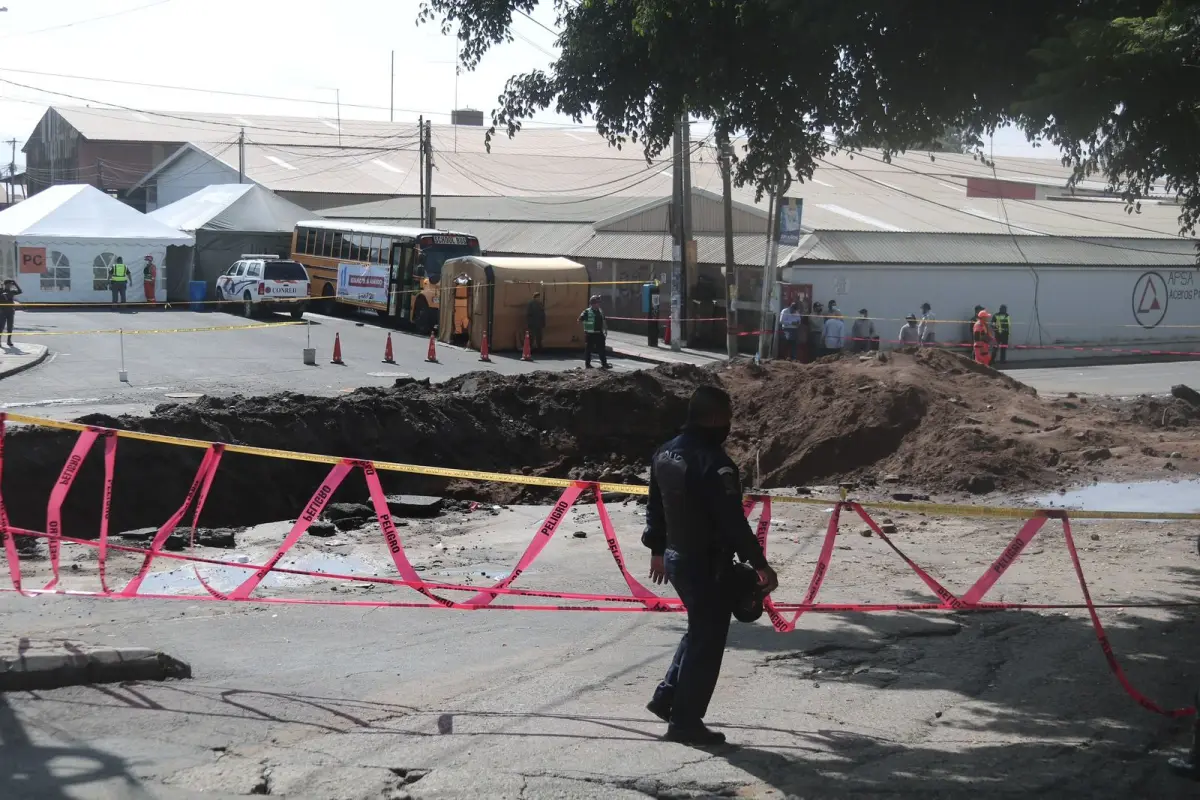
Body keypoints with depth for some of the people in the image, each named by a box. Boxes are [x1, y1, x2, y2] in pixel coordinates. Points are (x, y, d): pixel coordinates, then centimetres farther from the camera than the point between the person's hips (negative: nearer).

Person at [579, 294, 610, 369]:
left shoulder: (600, 312, 10)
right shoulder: (587, 312, -11)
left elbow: (603, 321, 21)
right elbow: (580, 319, -19)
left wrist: (605, 329, 16)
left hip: (599, 334, 6)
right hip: (590, 334, -6)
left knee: (602, 349, 8)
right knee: (588, 349, 3)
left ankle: (604, 364, 14)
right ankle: (587, 364, 12)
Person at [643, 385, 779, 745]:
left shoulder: (666, 453, 4)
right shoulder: (714, 462, -23)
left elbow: (654, 507, 14)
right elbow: (733, 521, -23)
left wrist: (657, 549, 26)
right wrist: (760, 564, -16)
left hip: (676, 558, 9)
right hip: (708, 564, -9)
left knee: (699, 630, 26)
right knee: (707, 641, 3)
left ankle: (667, 698, 26)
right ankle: (685, 721, 9)